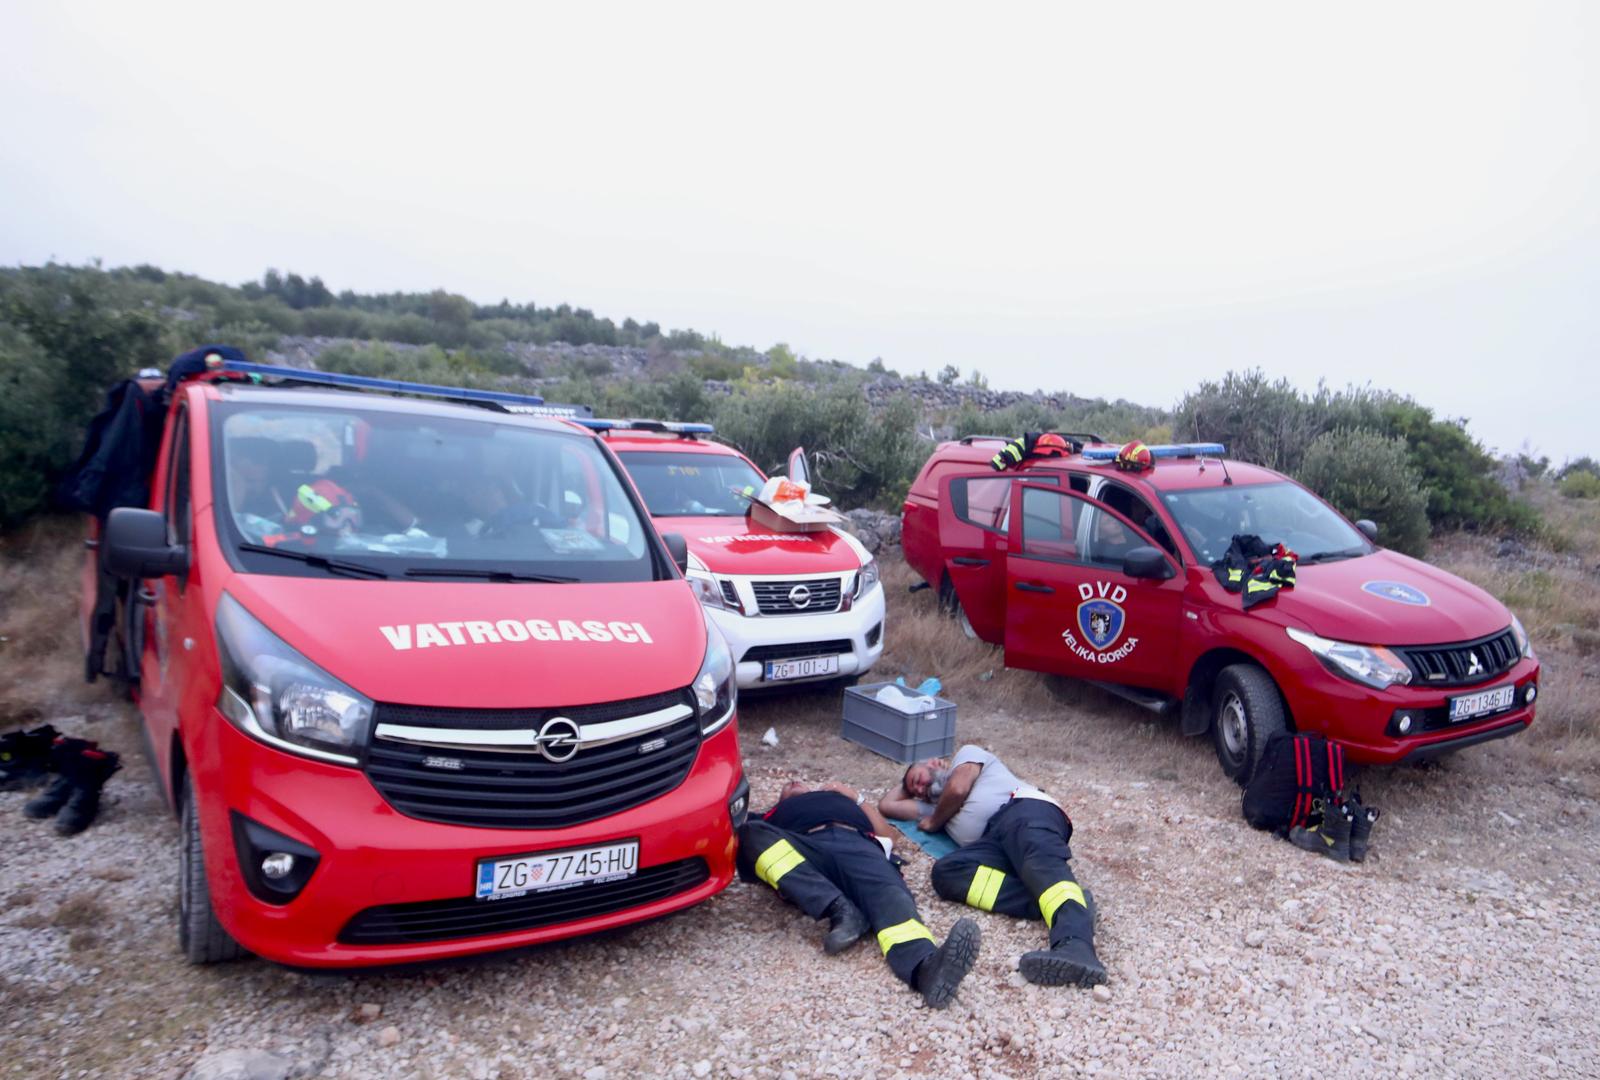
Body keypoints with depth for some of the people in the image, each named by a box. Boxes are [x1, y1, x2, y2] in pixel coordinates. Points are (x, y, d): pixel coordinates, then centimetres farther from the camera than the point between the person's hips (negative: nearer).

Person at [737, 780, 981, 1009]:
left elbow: (886, 834, 30)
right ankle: (841, 910, -40)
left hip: (858, 845, 1)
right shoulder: (779, 812, 39)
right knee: (751, 832, -30)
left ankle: (926, 967, -63)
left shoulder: (841, 798, 42)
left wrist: (856, 796, 26)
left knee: (889, 894, -32)